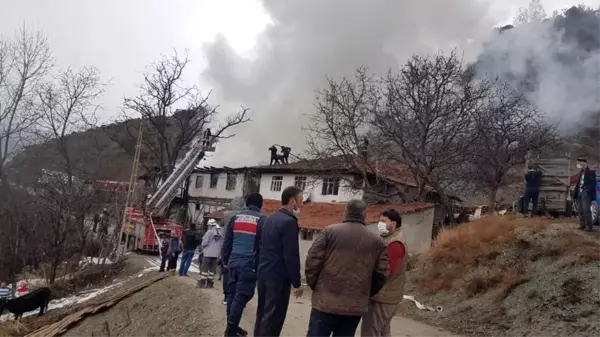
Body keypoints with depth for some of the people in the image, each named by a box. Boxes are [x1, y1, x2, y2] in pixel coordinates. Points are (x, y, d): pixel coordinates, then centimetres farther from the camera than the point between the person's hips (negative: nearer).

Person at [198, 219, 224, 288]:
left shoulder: (209, 232, -9)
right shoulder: (220, 234, 6)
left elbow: (204, 242, -9)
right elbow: (222, 244, 4)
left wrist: (203, 248, 11)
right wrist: (219, 252, 13)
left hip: (208, 253, -5)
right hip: (216, 254, 5)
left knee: (204, 268, 0)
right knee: (212, 269, 10)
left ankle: (202, 283, -1)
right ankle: (210, 283, 12)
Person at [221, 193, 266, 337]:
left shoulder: (235, 218, 10)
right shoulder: (262, 220, -5)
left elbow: (227, 242, 11)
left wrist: (226, 260, 18)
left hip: (234, 262, 6)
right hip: (249, 264, -6)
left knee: (232, 294, 14)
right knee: (241, 296, -1)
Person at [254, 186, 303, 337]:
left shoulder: (269, 219, 12)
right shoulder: (289, 222, -16)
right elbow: (291, 255, -18)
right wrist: (297, 283, -12)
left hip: (263, 274, 9)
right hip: (278, 277, -9)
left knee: (262, 314, 16)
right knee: (273, 317, -2)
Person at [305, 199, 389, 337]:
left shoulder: (329, 231, -2)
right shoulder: (377, 241, 5)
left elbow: (313, 261, -6)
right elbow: (382, 274, 4)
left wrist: (314, 285, 8)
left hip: (326, 302, -2)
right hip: (356, 306, 2)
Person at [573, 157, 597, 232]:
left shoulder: (591, 172, -2)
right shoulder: (581, 173, 19)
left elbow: (593, 184, -9)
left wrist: (591, 195, -17)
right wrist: (575, 194, 9)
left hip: (586, 194, -7)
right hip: (579, 194, 7)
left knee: (586, 210, -12)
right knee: (580, 210, 8)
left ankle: (588, 226, -10)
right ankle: (582, 225, 13)